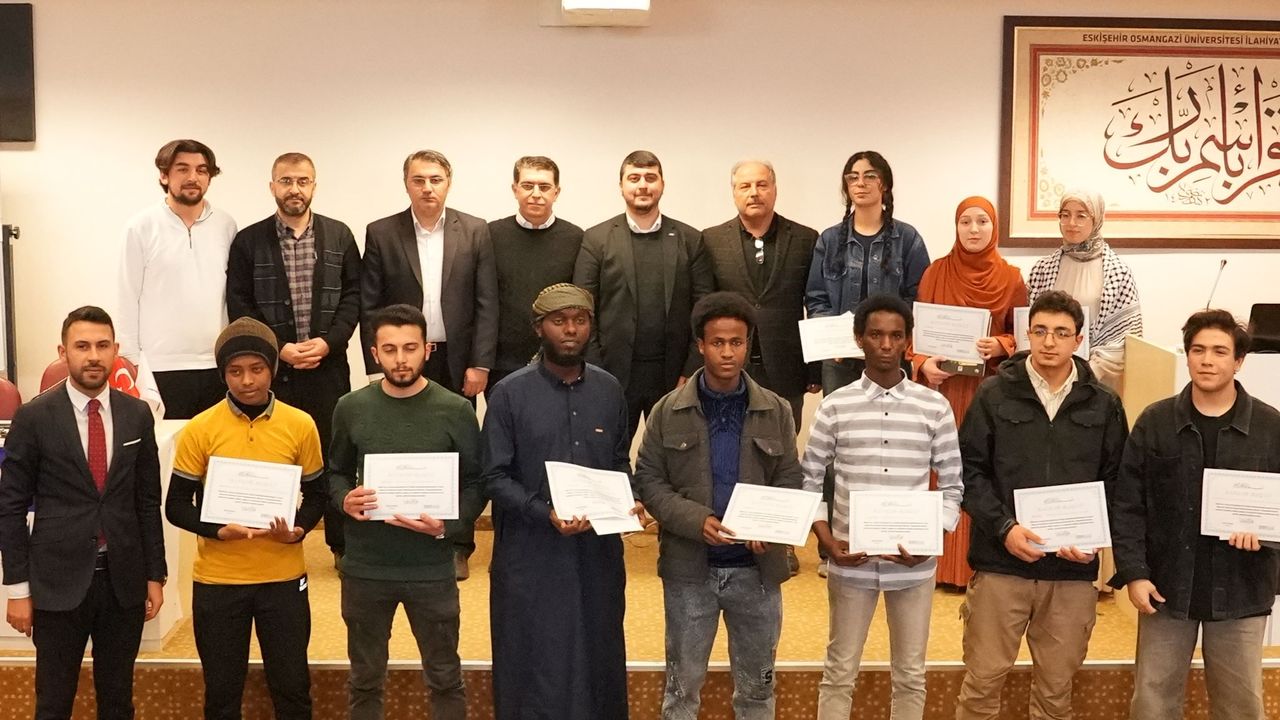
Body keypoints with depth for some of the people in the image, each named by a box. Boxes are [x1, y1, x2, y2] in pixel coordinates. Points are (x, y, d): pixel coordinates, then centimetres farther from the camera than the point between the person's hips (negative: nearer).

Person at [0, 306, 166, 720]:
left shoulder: (137, 414, 3)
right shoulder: (34, 417, -6)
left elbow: (148, 501, 8)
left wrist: (155, 575, 6)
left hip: (125, 580, 3)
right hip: (58, 582, -2)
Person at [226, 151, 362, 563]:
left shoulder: (339, 236, 5)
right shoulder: (248, 241, 2)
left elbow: (353, 296, 3)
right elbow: (239, 307, -1)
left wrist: (328, 341, -10)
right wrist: (278, 348, -10)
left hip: (328, 368, 1)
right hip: (271, 369, -1)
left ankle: (343, 542, 17)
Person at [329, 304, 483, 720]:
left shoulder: (455, 411, -7)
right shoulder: (351, 408, -1)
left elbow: (475, 483, -2)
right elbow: (335, 473, 10)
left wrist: (447, 525, -19)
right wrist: (344, 500, -12)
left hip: (432, 569, -1)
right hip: (364, 567, 2)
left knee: (444, 678, 13)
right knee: (365, 679, 18)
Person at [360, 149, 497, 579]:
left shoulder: (475, 232, 3)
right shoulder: (381, 234, 2)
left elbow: (486, 304, 0)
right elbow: (369, 307, 2)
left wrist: (480, 364, -6)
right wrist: (378, 367, -4)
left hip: (456, 362, 0)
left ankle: (458, 547, 16)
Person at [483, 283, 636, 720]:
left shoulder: (609, 391, 5)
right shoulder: (510, 394, -7)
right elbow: (496, 477, -9)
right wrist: (545, 513, -22)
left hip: (597, 550, 4)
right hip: (531, 553, -3)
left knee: (597, 656, 15)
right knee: (533, 663, 7)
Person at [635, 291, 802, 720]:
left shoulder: (776, 411, 2)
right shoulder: (668, 411, -2)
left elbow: (790, 482, 3)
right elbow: (649, 482, -4)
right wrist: (697, 521, -19)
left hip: (757, 569, 1)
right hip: (689, 569, -1)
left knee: (757, 685, 14)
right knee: (683, 685, 12)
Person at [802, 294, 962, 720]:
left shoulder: (935, 407, 0)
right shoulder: (835, 406, -1)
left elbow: (952, 487, 3)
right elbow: (809, 482, 3)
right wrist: (829, 543, -9)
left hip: (914, 564, 1)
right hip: (851, 562, 0)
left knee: (910, 674, 12)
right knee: (839, 671, 10)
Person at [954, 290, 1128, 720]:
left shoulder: (1104, 404, 5)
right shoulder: (995, 394, 0)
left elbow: (1116, 482, 7)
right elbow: (968, 470, -2)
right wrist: (1003, 528, -13)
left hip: (1073, 571, 2)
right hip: (1000, 563, -1)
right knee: (982, 680, 5)